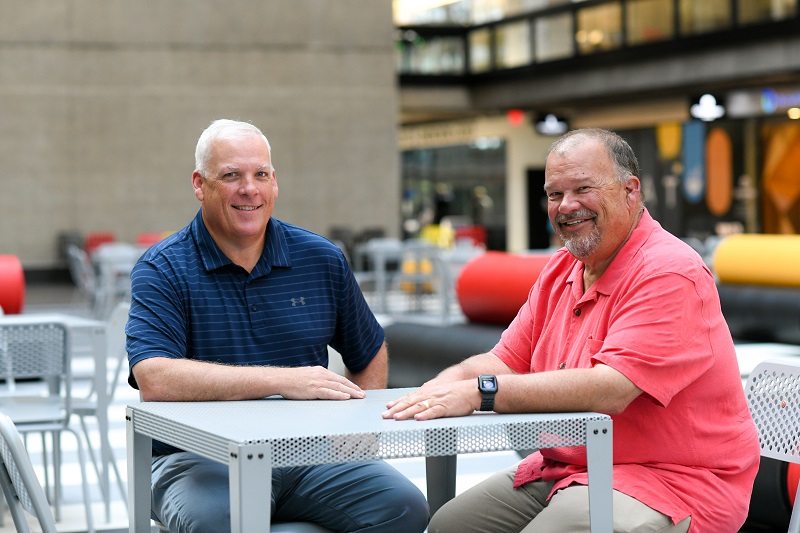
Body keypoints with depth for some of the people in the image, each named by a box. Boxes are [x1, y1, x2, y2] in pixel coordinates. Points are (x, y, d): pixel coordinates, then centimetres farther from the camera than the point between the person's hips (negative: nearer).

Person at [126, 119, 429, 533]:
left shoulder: (322, 260, 10)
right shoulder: (162, 270, -2)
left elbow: (370, 356, 24)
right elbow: (155, 380, -19)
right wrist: (282, 381, -22)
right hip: (201, 457, -3)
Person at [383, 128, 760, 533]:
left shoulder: (670, 274, -18)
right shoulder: (562, 269, 12)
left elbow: (610, 390, -28)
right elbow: (507, 360, 11)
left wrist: (479, 392, -30)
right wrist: (447, 383, -13)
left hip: (664, 481, -8)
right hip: (564, 468, 9)